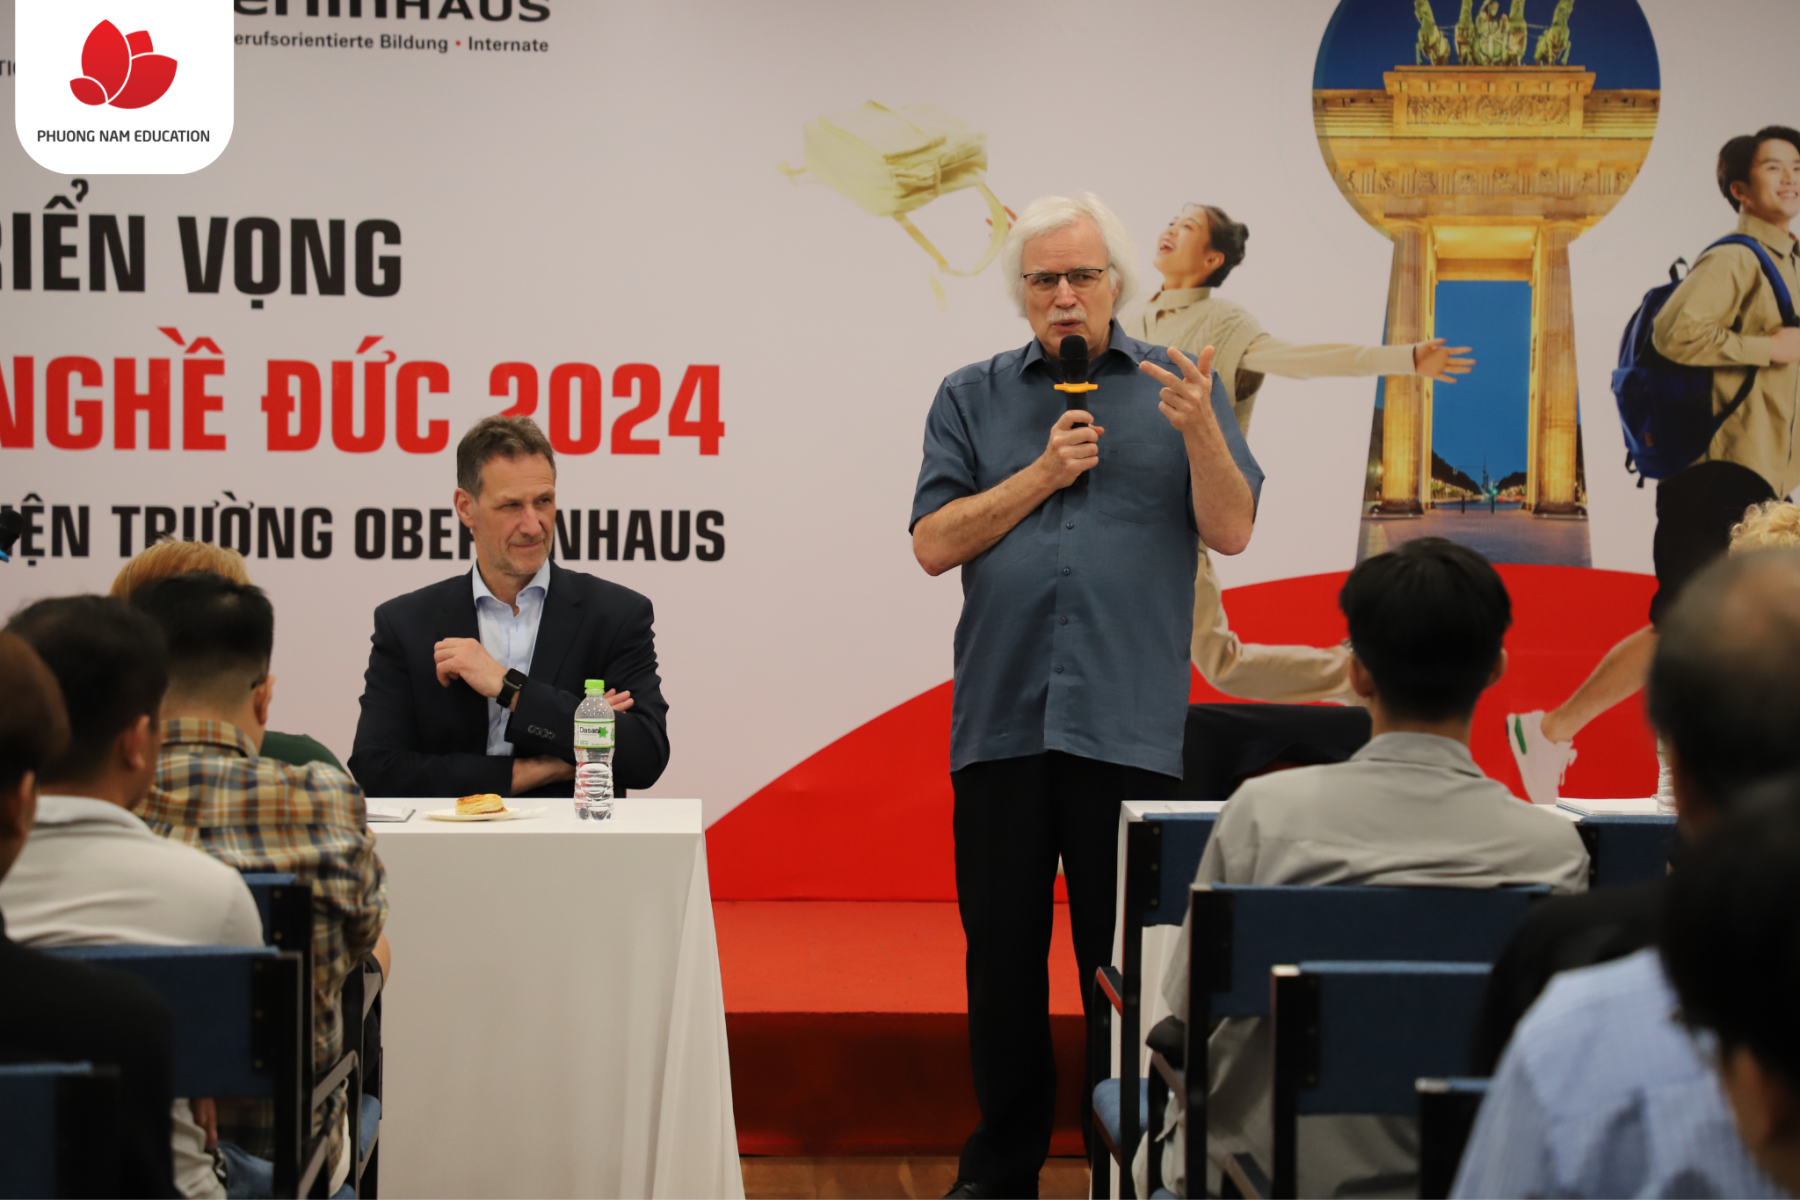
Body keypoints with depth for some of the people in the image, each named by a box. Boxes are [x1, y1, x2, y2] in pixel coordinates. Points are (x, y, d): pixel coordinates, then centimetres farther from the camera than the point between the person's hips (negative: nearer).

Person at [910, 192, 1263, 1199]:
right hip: (999, 724, 2)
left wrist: (1198, 428, -16)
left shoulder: (1181, 387, 9)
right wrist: (1044, 473, -5)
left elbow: (1232, 530, -1)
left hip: (1129, 727, -1)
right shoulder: (972, 398, 12)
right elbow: (936, 543, 3)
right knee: (1002, 954, 7)